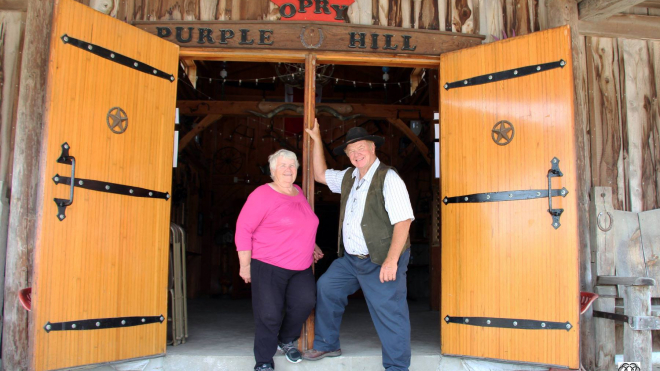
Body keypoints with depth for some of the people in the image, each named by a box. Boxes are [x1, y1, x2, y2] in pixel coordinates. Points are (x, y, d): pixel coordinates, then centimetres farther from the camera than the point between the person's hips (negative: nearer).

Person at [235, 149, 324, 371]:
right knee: (269, 315, -3)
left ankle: (286, 341, 19)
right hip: (268, 267, -6)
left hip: (301, 268, 6)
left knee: (305, 303, -10)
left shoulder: (298, 192, 11)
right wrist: (245, 265, -12)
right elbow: (243, 229, -11)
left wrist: (311, 245, 19)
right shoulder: (262, 194, -11)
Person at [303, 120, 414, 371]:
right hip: (350, 259, 8)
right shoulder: (348, 177, 10)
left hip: (381, 261, -8)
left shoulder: (388, 178, -15)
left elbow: (403, 221, -20)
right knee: (326, 287, 16)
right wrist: (316, 140, 18)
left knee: (389, 313, -2)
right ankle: (327, 345, 33)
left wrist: (391, 261, -25)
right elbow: (320, 175, 25)